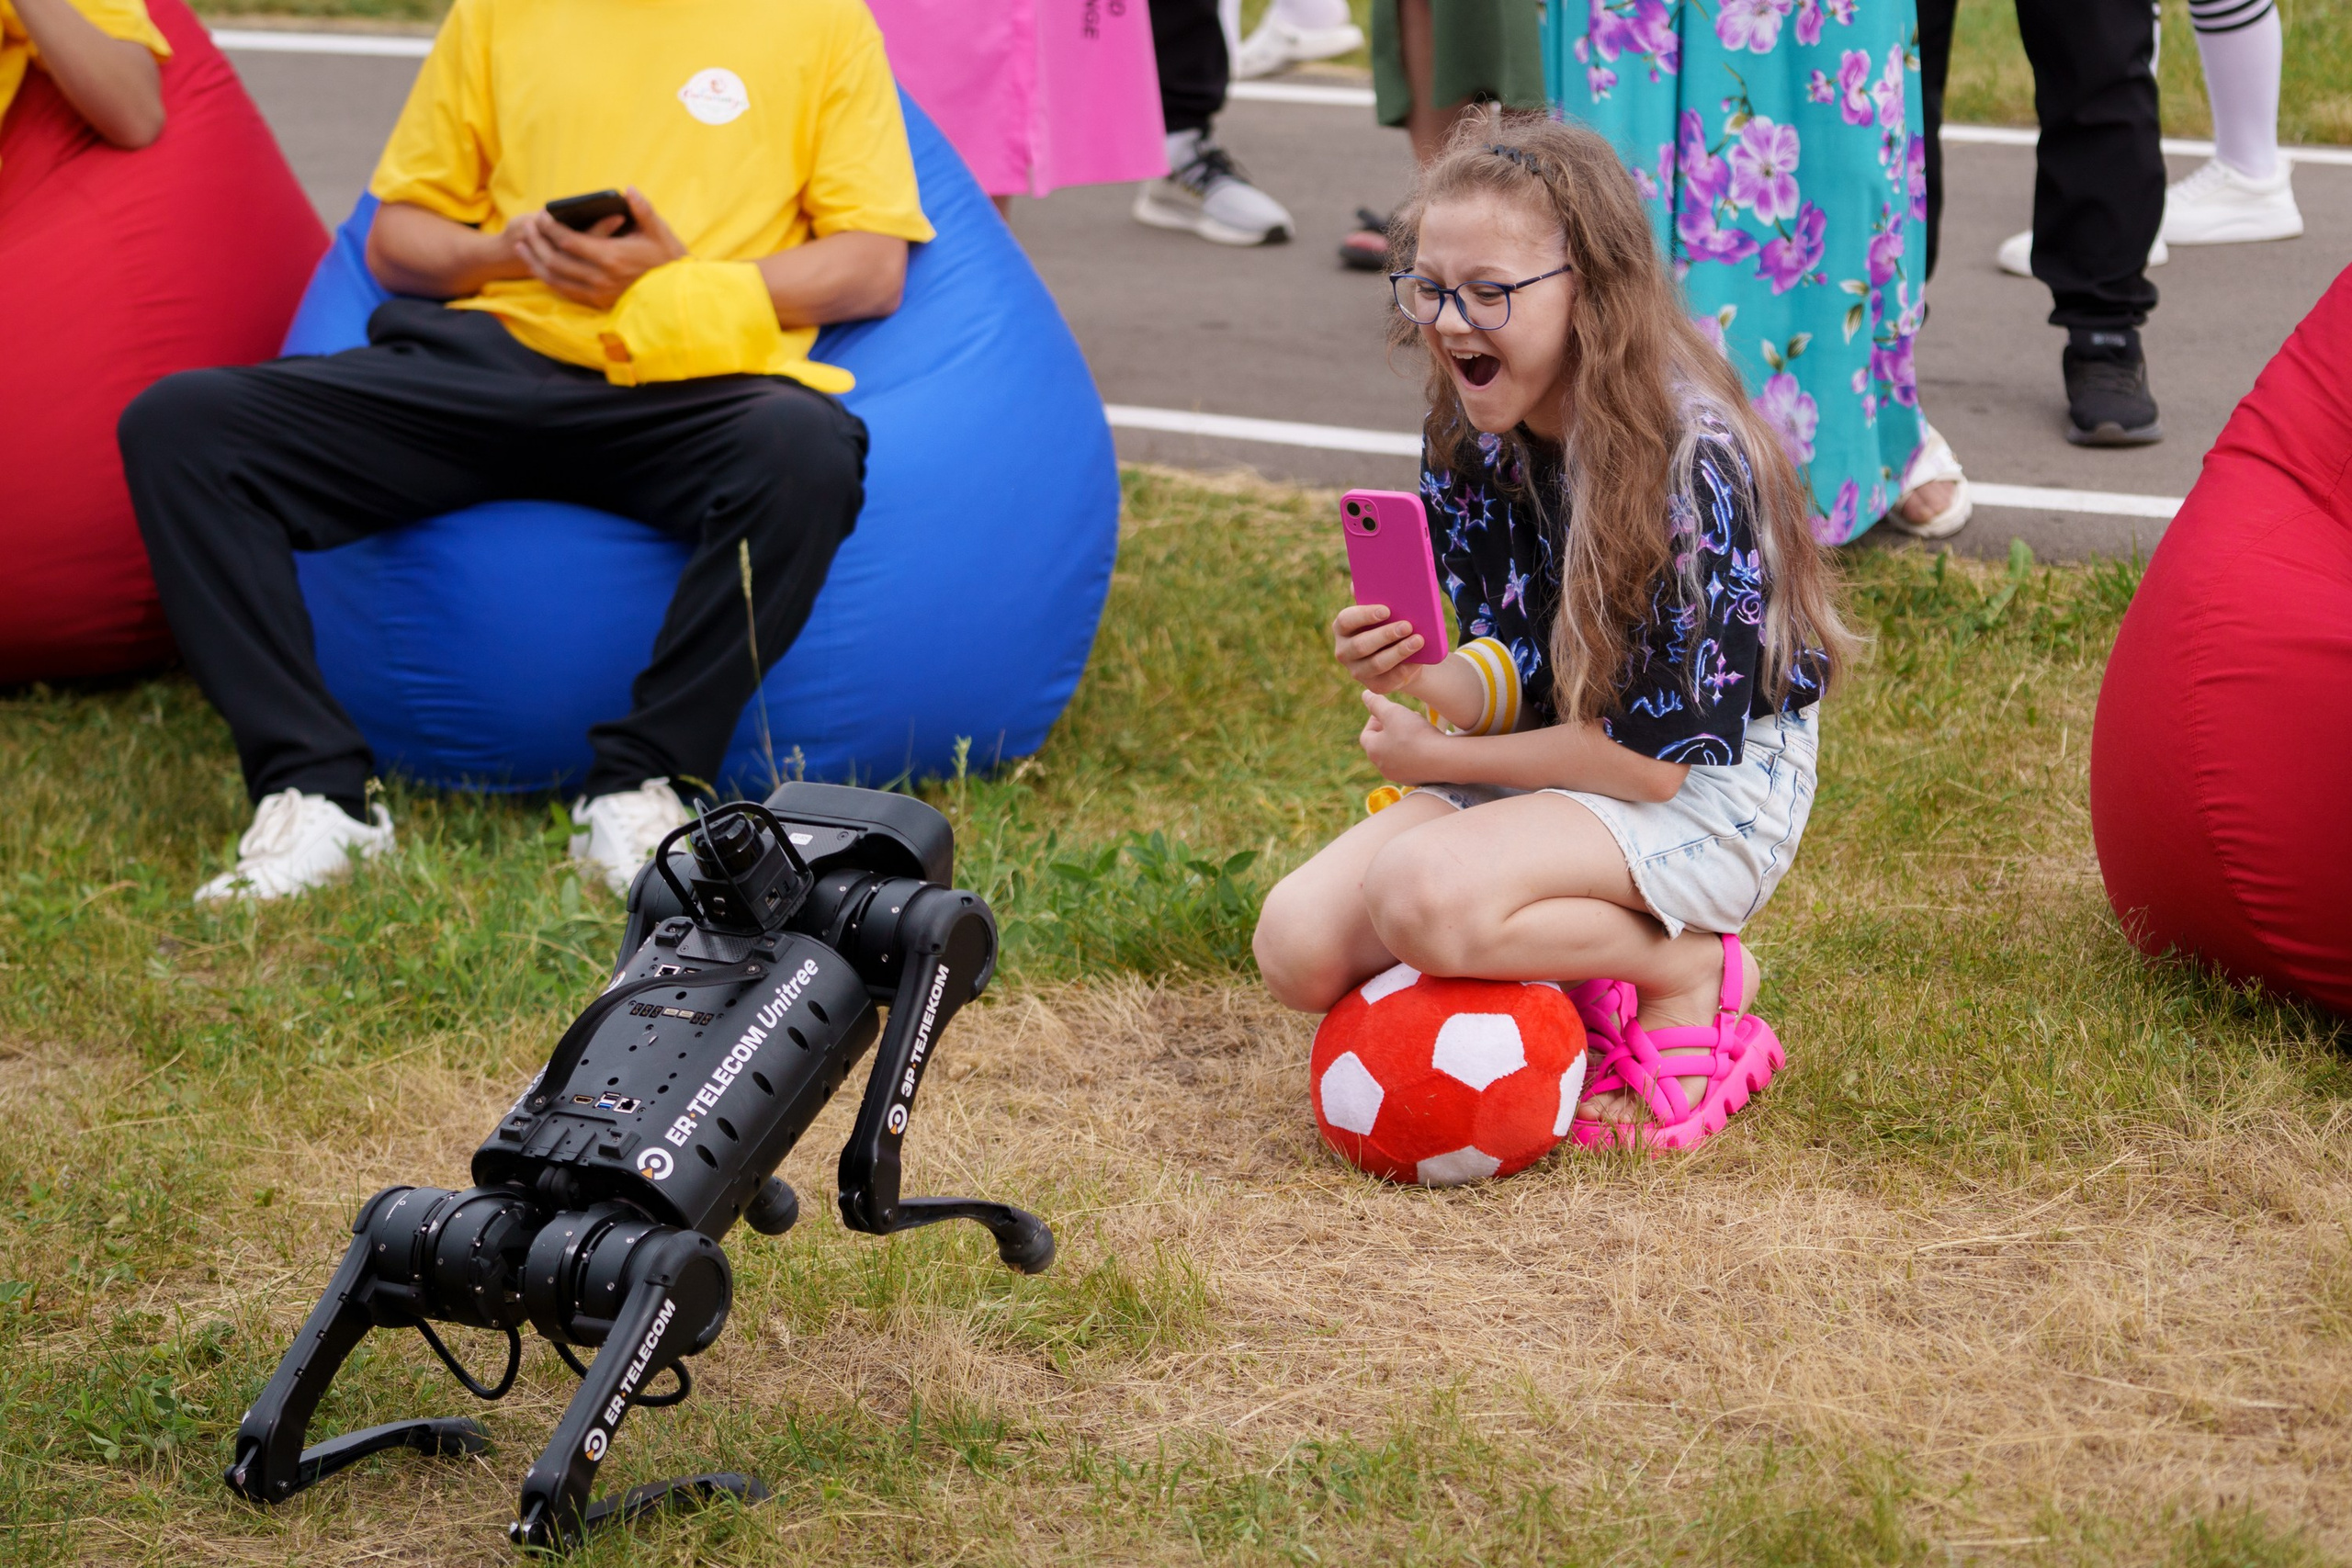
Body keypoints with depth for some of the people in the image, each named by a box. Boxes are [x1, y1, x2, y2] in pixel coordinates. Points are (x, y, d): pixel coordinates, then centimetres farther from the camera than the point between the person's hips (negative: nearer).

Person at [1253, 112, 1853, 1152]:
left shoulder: (1687, 462, -24)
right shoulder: (1471, 439, -2)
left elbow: (1655, 751, -22)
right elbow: (1522, 674, 3)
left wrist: (1435, 758, -14)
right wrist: (1421, 678, -21)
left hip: (1708, 790, -7)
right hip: (1557, 760, 7)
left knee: (1423, 894, -32)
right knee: (1300, 946, -11)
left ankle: (1690, 972, -8)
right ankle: (1576, 977, 5)